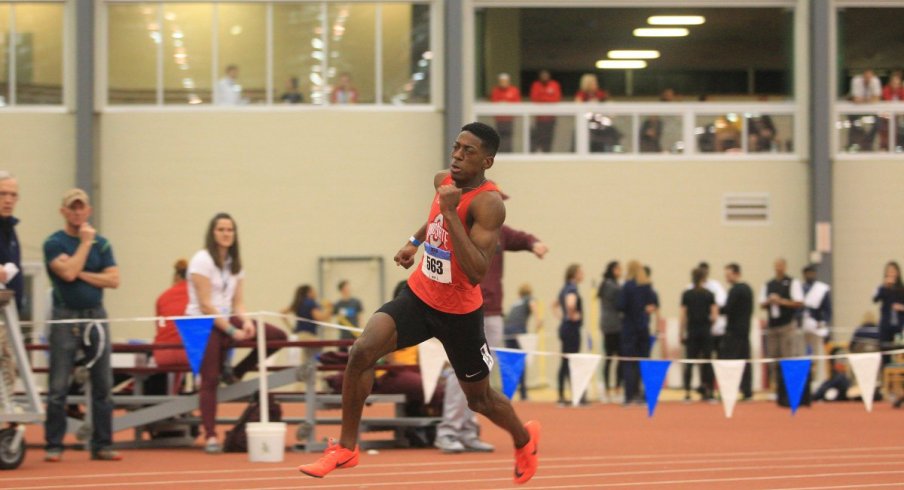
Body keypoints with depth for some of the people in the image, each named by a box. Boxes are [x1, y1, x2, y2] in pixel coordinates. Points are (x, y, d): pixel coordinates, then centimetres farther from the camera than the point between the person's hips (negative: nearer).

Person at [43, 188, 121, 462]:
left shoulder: (101, 244, 11)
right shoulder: (55, 243, 0)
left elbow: (113, 280, 1)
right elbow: (68, 272, -17)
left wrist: (82, 274, -9)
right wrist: (85, 242, -8)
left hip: (95, 316, 3)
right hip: (65, 318, -3)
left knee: (103, 385, 1)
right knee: (58, 386, -4)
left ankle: (102, 445, 7)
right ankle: (54, 446, 1)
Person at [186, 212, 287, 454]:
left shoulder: (235, 263, 12)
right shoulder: (202, 260, -9)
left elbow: (238, 302, 10)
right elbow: (205, 305, -14)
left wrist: (246, 321, -11)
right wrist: (231, 330, -18)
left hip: (226, 319, 7)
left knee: (277, 335, -9)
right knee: (210, 379, -16)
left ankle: (236, 374, 2)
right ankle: (210, 436, -15)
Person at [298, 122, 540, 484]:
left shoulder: (488, 203, -25)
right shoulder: (444, 180, -2)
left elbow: (476, 273, -36)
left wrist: (451, 214, -38)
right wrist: (415, 241, 21)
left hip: (459, 313, -5)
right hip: (419, 295, 5)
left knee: (479, 398, 14)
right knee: (362, 351, -18)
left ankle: (525, 440, 47)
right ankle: (347, 448, -6)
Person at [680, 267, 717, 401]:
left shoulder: (687, 295, -1)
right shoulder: (709, 294, -1)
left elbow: (683, 316, -3)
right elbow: (714, 315, -5)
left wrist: (683, 333, 3)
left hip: (691, 331, 0)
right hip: (705, 331, 0)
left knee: (689, 362, 2)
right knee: (707, 361, 7)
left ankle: (687, 392, -5)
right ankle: (707, 391, 6)